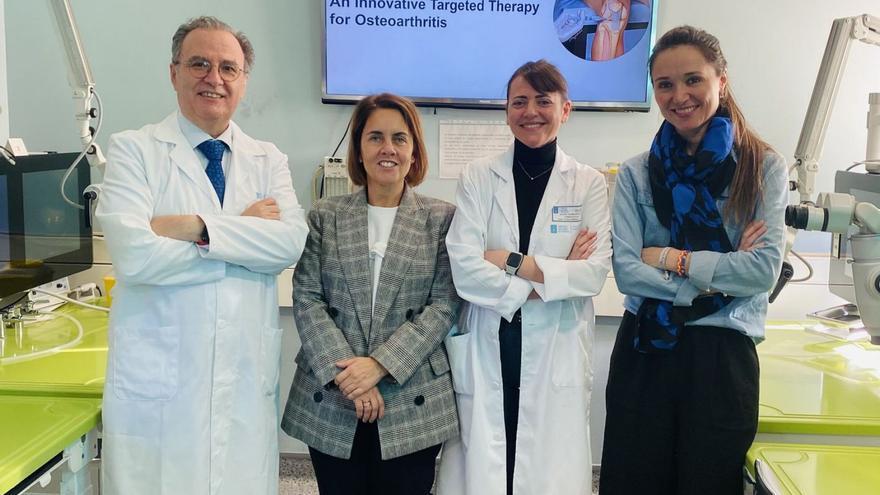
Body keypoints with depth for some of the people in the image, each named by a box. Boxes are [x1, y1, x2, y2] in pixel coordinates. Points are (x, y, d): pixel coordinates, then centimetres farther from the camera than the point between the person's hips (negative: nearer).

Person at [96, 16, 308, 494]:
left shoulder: (268, 160, 8)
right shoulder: (134, 149, -1)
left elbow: (291, 242, -9)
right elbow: (132, 254, -16)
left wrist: (196, 227, -18)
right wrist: (246, 233, -10)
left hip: (248, 378, 3)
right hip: (158, 381, -2)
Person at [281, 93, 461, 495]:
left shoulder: (442, 218, 3)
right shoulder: (324, 216, 5)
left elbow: (444, 305, -3)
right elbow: (306, 299, -1)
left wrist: (380, 364, -13)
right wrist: (344, 373, -12)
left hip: (413, 403, 0)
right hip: (329, 401, 1)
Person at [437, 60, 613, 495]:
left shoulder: (589, 183, 4)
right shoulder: (478, 177, 2)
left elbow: (595, 272, -7)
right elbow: (464, 269, -9)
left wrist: (513, 263, -12)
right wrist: (551, 276, -10)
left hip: (556, 353, 0)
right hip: (486, 350, 0)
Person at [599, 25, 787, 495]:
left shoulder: (764, 168, -1)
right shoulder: (637, 173, 1)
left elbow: (765, 269, -11)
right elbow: (626, 271, -8)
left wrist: (671, 257, -12)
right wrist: (715, 274, -13)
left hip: (723, 356, -1)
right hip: (644, 354, 1)